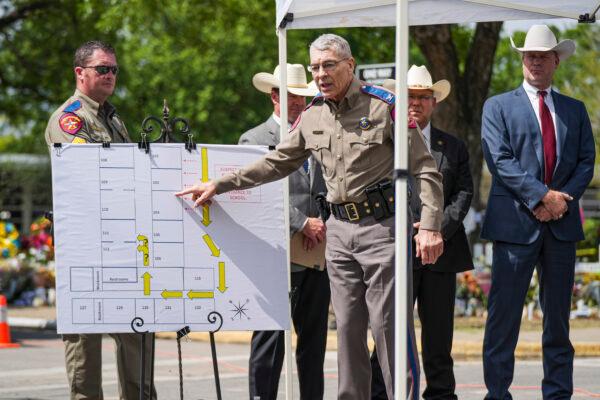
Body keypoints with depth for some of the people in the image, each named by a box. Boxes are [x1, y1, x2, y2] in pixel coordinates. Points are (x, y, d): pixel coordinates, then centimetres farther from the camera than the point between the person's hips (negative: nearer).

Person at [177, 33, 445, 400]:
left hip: (381, 227, -6)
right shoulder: (312, 116, 11)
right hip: (340, 229, 6)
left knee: (389, 325, -8)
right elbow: (276, 163, 21)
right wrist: (219, 185, 17)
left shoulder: (384, 107, -6)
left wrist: (430, 226, -17)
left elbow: (426, 170, -7)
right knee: (348, 329, 7)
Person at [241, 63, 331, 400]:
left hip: (317, 255, 6)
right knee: (270, 338, -5)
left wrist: (323, 223, -5)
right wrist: (303, 223, -14)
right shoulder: (255, 140, 1)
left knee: (315, 340, 8)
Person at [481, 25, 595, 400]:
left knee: (558, 315, 7)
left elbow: (587, 161, 8)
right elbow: (501, 160, -6)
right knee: (504, 313, -4)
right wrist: (542, 196, -15)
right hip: (515, 223, -3)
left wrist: (565, 198, -10)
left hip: (562, 223, 3)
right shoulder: (498, 106, 6)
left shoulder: (575, 110, 16)